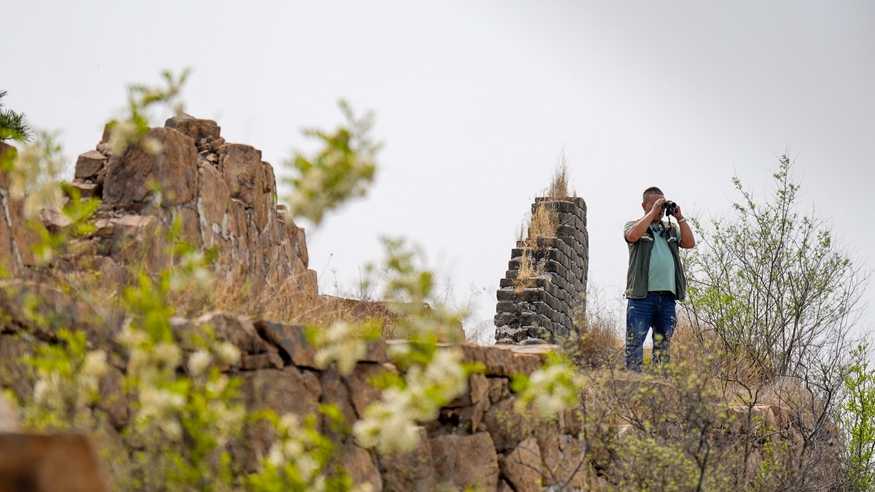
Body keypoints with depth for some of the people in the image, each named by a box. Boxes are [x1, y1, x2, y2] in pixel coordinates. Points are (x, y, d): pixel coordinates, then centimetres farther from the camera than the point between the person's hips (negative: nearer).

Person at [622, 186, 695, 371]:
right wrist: (653, 212, -11)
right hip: (641, 294, -4)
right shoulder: (634, 225, 8)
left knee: (663, 344, 7)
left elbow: (689, 243, 6)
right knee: (635, 342, -8)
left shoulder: (671, 229, 20)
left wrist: (679, 217, 0)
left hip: (667, 295, 4)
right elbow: (633, 235, -15)